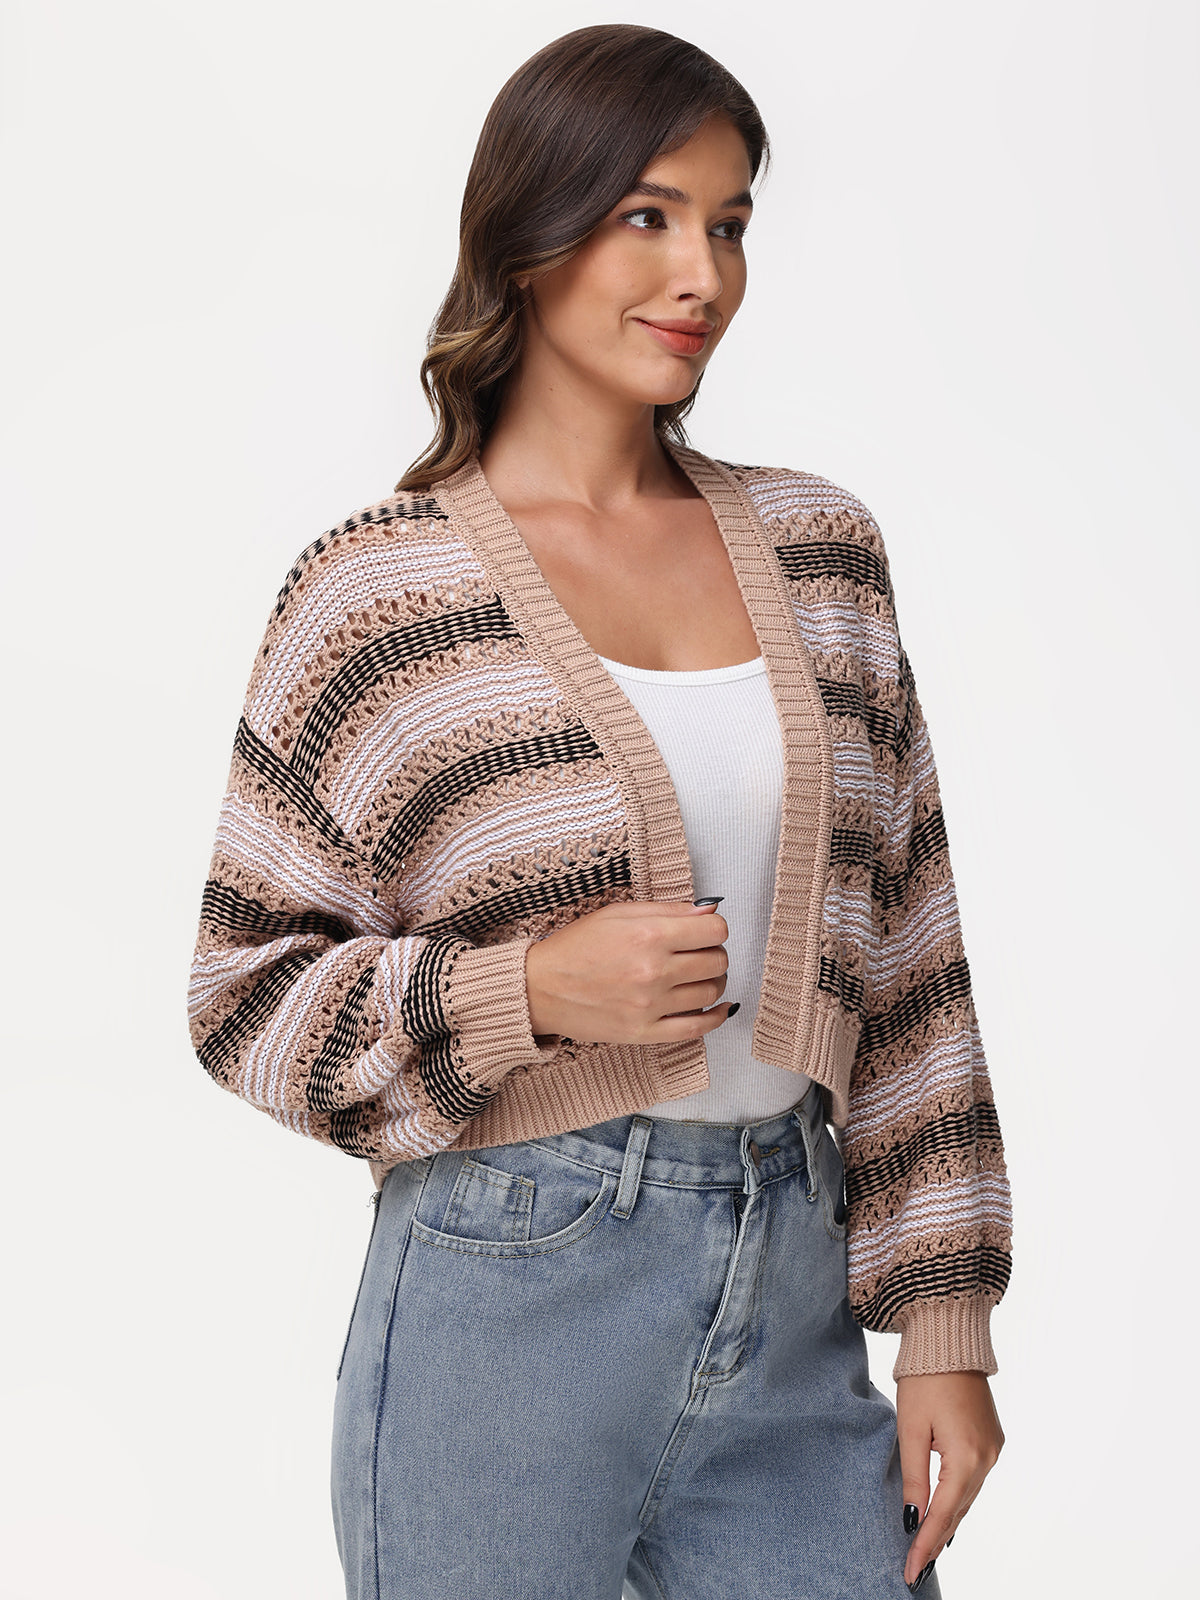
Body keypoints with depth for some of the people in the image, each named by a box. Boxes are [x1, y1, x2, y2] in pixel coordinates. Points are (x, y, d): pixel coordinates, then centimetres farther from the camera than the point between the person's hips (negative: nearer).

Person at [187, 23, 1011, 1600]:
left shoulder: (820, 547, 6)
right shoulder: (377, 594, -6)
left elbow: (906, 956, 8)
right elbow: (247, 991, -2)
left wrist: (945, 1320, 5)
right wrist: (528, 990, -18)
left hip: (796, 1313, 4)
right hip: (511, 1314, -3)